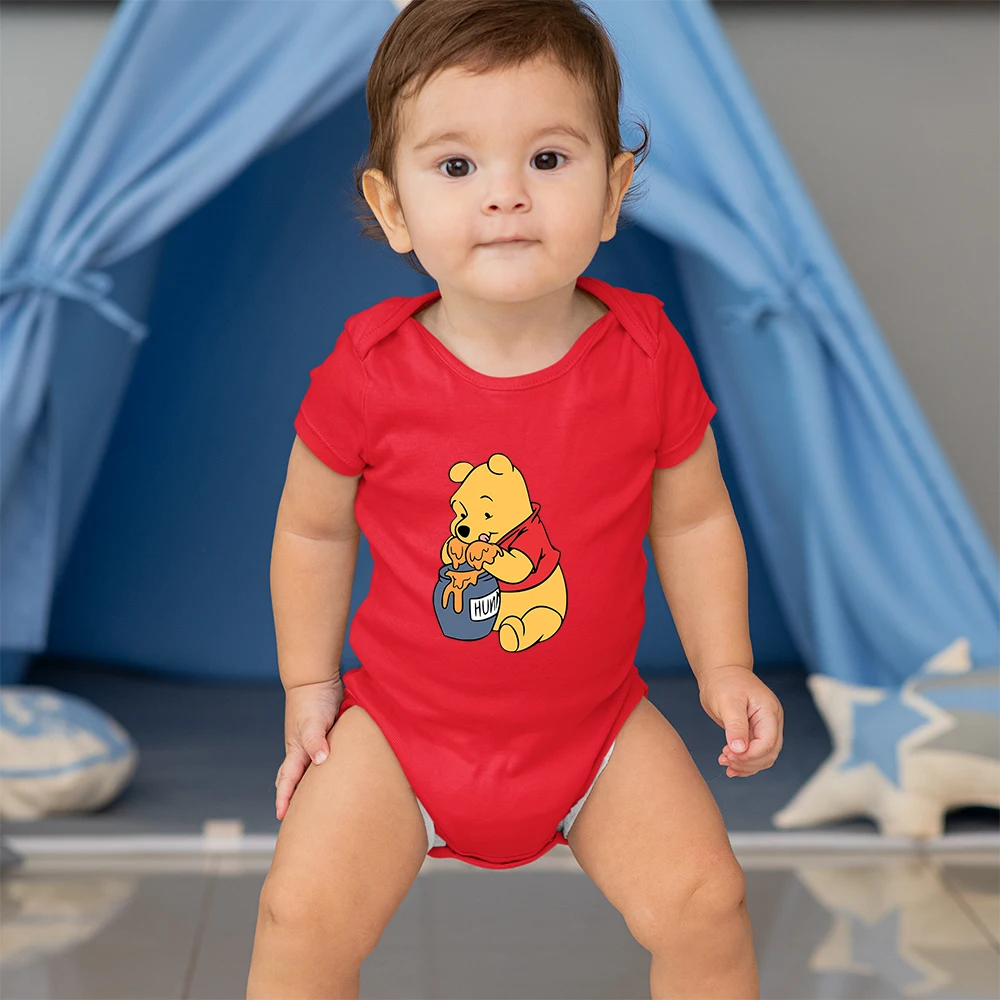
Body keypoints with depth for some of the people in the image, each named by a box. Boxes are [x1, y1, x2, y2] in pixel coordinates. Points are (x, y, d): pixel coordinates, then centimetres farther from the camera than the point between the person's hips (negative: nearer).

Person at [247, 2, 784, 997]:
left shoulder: (648, 357, -13)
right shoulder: (365, 374, -17)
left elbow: (693, 520, 2)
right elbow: (313, 529, -1)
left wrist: (725, 668, -1)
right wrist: (307, 685, 4)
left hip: (594, 723, 1)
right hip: (403, 723, -1)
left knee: (704, 903, -9)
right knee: (301, 916, -13)